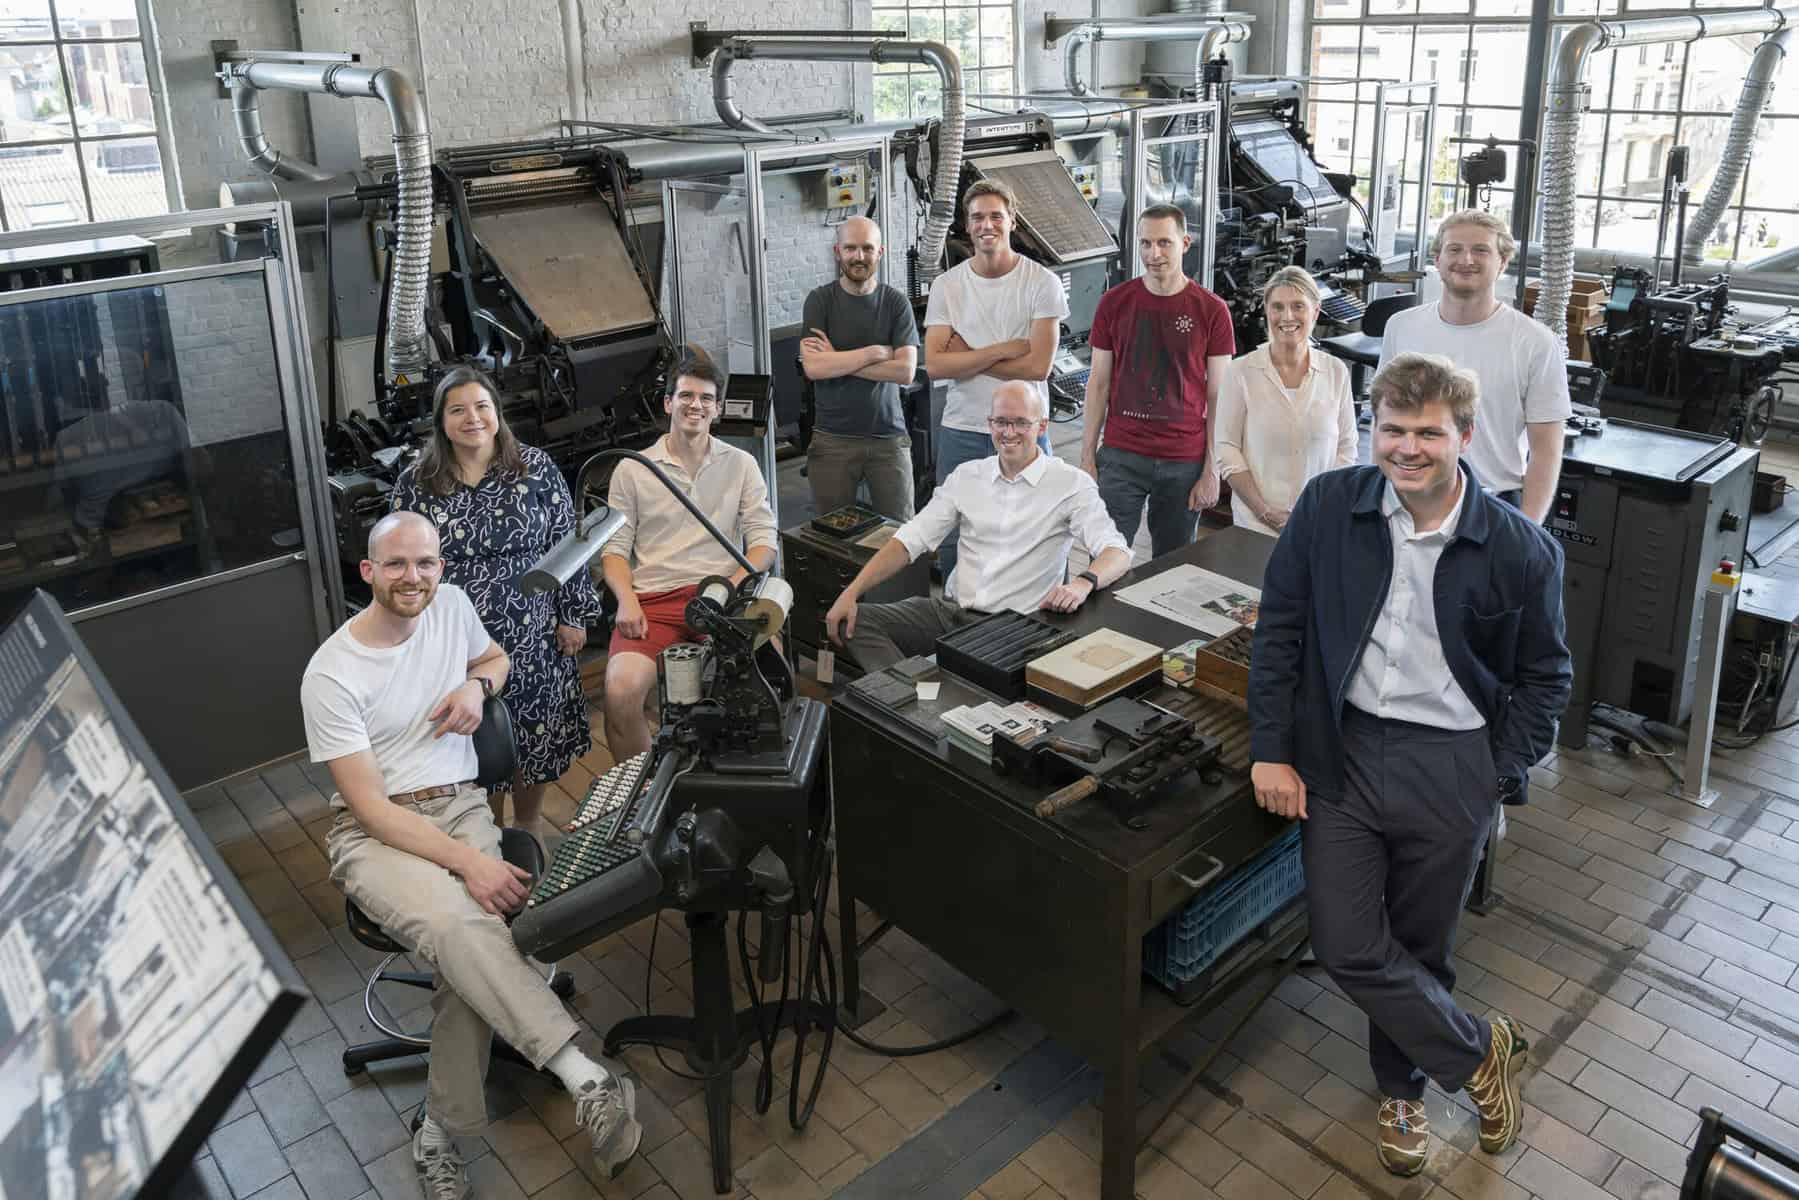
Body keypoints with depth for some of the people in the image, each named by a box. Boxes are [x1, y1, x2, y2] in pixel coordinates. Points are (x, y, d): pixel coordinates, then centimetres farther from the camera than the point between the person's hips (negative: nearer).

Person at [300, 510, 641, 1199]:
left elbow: (496, 658, 28)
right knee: (455, 923, -35)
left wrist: (477, 684, 1)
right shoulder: (330, 674, -11)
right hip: (374, 833, -4)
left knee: (465, 944, -27)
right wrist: (467, 861, -26)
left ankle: (441, 1129, -9)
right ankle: (588, 1081, -38)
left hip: (461, 807, 4)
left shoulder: (451, 605, 4)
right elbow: (370, 806, -15)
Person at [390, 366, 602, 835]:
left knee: (537, 735, 13)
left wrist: (573, 616, -2)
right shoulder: (414, 485, -3)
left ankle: (530, 823, 37)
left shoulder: (537, 469, -4)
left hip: (532, 638, 0)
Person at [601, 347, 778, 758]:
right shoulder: (633, 470, 12)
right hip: (652, 599, 0)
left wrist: (733, 585, -10)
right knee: (621, 692, -28)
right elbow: (614, 546, 10)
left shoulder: (741, 465, 14)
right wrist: (626, 600, -9)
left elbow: (763, 539, 9)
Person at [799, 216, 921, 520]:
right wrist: (876, 352, -11)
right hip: (832, 439, 0)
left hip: (889, 437, 1)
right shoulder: (820, 300, 1)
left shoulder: (896, 302, 2)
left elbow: (905, 371, -9)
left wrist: (838, 360, -11)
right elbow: (812, 367, -12)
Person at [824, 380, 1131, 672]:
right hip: (951, 609, 5)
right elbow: (910, 540, 8)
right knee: (853, 621, -14)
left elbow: (1117, 553, -9)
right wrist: (851, 593, -3)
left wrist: (1084, 582, -33)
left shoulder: (1071, 484, -1)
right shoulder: (967, 476, 12)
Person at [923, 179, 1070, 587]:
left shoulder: (1041, 282, -4)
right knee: (952, 539, 7)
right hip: (960, 431, 2)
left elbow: (1038, 366, -13)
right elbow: (935, 365, -8)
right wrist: (1004, 349, -14)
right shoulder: (946, 285, 2)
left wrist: (967, 355, -9)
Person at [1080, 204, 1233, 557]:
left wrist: (1212, 470, -3)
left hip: (1184, 462, 0)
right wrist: (1087, 456, 1)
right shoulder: (1114, 303, 2)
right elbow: (1098, 384, 6)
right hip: (1121, 457, 0)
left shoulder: (1211, 311, -1)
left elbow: (1217, 398, 1)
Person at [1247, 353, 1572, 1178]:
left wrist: (1500, 776, -6)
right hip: (1341, 749, 2)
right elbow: (1280, 629, 2)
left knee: (1419, 949, 12)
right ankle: (1478, 1053, 28)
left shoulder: (1521, 549, -9)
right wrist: (1271, 750, -2)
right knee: (1347, 948, 2)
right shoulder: (1327, 506, -5)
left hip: (1449, 768, -1)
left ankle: (1403, 1087, 40)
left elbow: (1545, 675, 4)